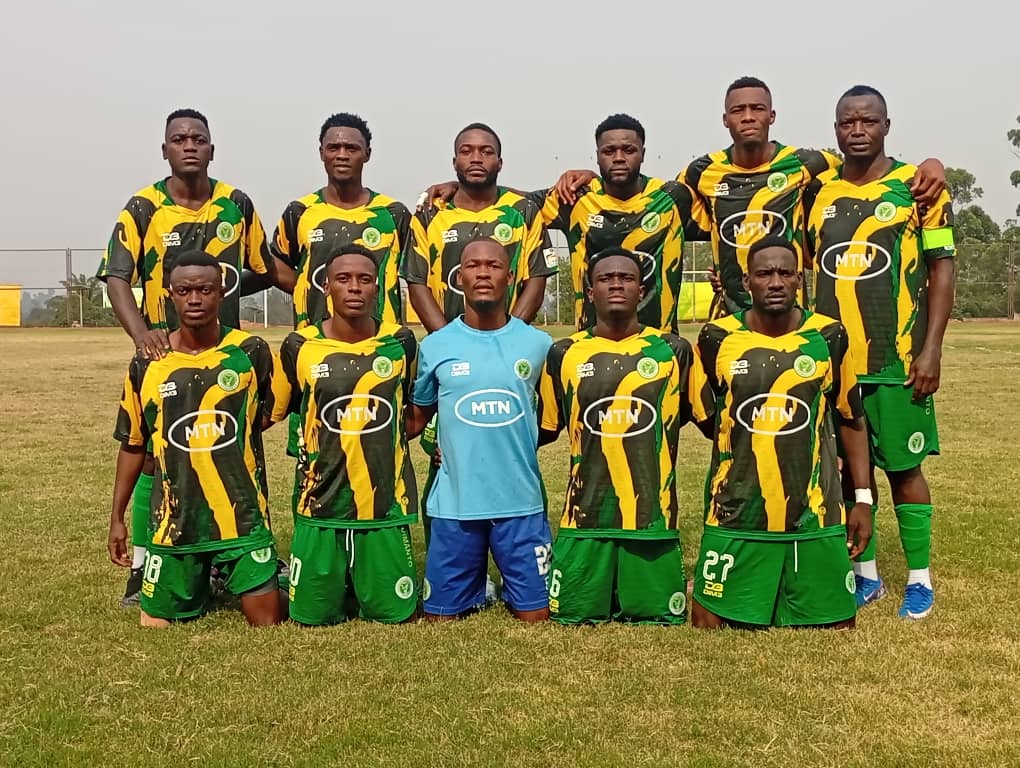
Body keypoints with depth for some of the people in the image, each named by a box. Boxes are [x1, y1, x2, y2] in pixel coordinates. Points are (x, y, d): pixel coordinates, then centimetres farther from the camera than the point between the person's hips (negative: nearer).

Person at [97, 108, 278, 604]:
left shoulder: (237, 205, 3)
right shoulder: (143, 208, -5)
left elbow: (264, 268, 15)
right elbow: (117, 277, -13)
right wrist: (140, 331, -28)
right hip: (166, 350, -2)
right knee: (154, 457, 1)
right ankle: (143, 567, 10)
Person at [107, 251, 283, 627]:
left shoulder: (251, 353, -5)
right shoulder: (147, 364, -1)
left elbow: (269, 414, 10)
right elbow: (133, 445, 8)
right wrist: (117, 517, 8)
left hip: (243, 519, -1)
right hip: (173, 523, 1)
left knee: (267, 625, -2)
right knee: (157, 626, 9)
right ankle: (199, 587, 32)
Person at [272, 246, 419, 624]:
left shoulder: (401, 343, -1)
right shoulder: (300, 346, -3)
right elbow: (272, 412, 10)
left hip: (386, 505, 0)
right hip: (320, 507, 0)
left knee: (394, 613, 3)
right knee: (313, 616, 3)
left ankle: (368, 583, 34)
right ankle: (339, 586, 34)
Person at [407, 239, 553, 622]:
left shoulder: (539, 344, 1)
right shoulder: (434, 346, 1)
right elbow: (416, 419, 11)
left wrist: (516, 446, 4)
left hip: (521, 502, 0)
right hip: (454, 502, 0)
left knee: (535, 616, 3)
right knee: (440, 616, 8)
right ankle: (475, 591, 36)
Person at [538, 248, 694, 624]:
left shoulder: (673, 350, 2)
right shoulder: (564, 354, 4)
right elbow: (545, 428, 14)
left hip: (653, 519, 0)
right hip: (585, 520, 1)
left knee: (660, 618, 4)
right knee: (573, 616, 3)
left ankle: (629, 603, 34)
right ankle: (605, 602, 33)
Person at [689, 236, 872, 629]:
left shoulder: (829, 337, 0)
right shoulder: (718, 339, -3)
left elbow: (851, 420, 9)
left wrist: (862, 497, 6)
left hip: (816, 519, 1)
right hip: (736, 519, 0)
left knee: (836, 623, 6)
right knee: (708, 620, 0)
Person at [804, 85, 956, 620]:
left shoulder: (917, 187, -2)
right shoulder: (816, 191, 7)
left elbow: (941, 269, -3)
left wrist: (931, 349, -10)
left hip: (897, 360, -3)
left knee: (903, 467, 3)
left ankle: (919, 579, 17)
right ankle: (865, 575, 24)